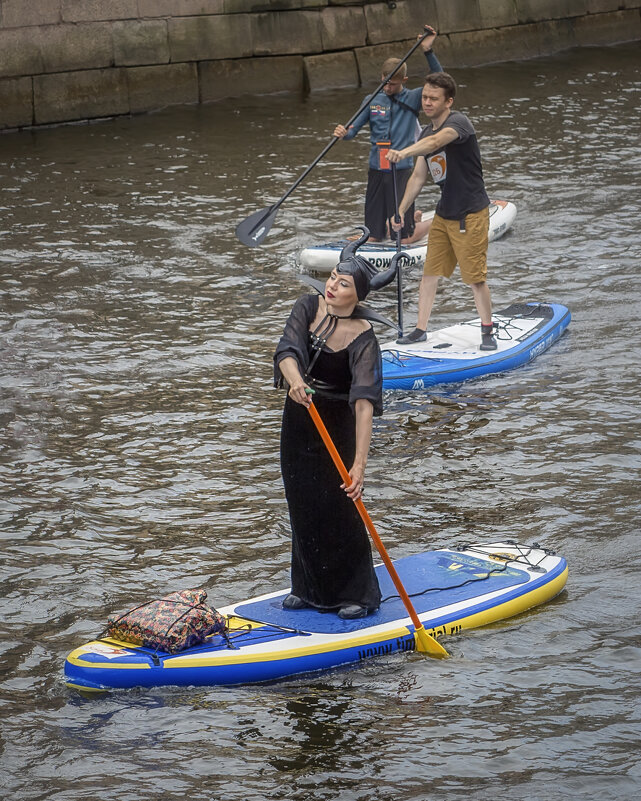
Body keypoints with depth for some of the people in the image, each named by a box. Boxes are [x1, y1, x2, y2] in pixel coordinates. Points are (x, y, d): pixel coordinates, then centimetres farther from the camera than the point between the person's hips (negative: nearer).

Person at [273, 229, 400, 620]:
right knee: (304, 507, 13)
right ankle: (310, 588, 28)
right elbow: (287, 352, -25)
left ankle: (359, 594, 11)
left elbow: (364, 402, -32)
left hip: (338, 426, -5)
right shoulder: (308, 308, -8)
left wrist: (360, 463, -42)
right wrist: (296, 381, -49)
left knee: (340, 509, -4)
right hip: (300, 419, 5)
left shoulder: (363, 339, -22)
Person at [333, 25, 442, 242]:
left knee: (402, 238, -6)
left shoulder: (413, 99, -1)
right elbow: (354, 128, 5)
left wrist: (428, 52, -24)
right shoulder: (373, 101, 9)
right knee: (374, 237, 7)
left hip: (401, 170, -4)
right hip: (376, 171, 4)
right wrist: (344, 133, -18)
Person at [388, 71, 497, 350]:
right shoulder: (427, 132, 8)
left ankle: (487, 331, 13)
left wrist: (404, 152, -58)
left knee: (475, 277, -2)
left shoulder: (459, 123, -18)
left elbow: (436, 141, -41)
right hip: (443, 214, 8)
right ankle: (421, 329, 16)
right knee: (430, 271, 8)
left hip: (470, 215, -8)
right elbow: (418, 176, 13)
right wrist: (401, 211, 7)